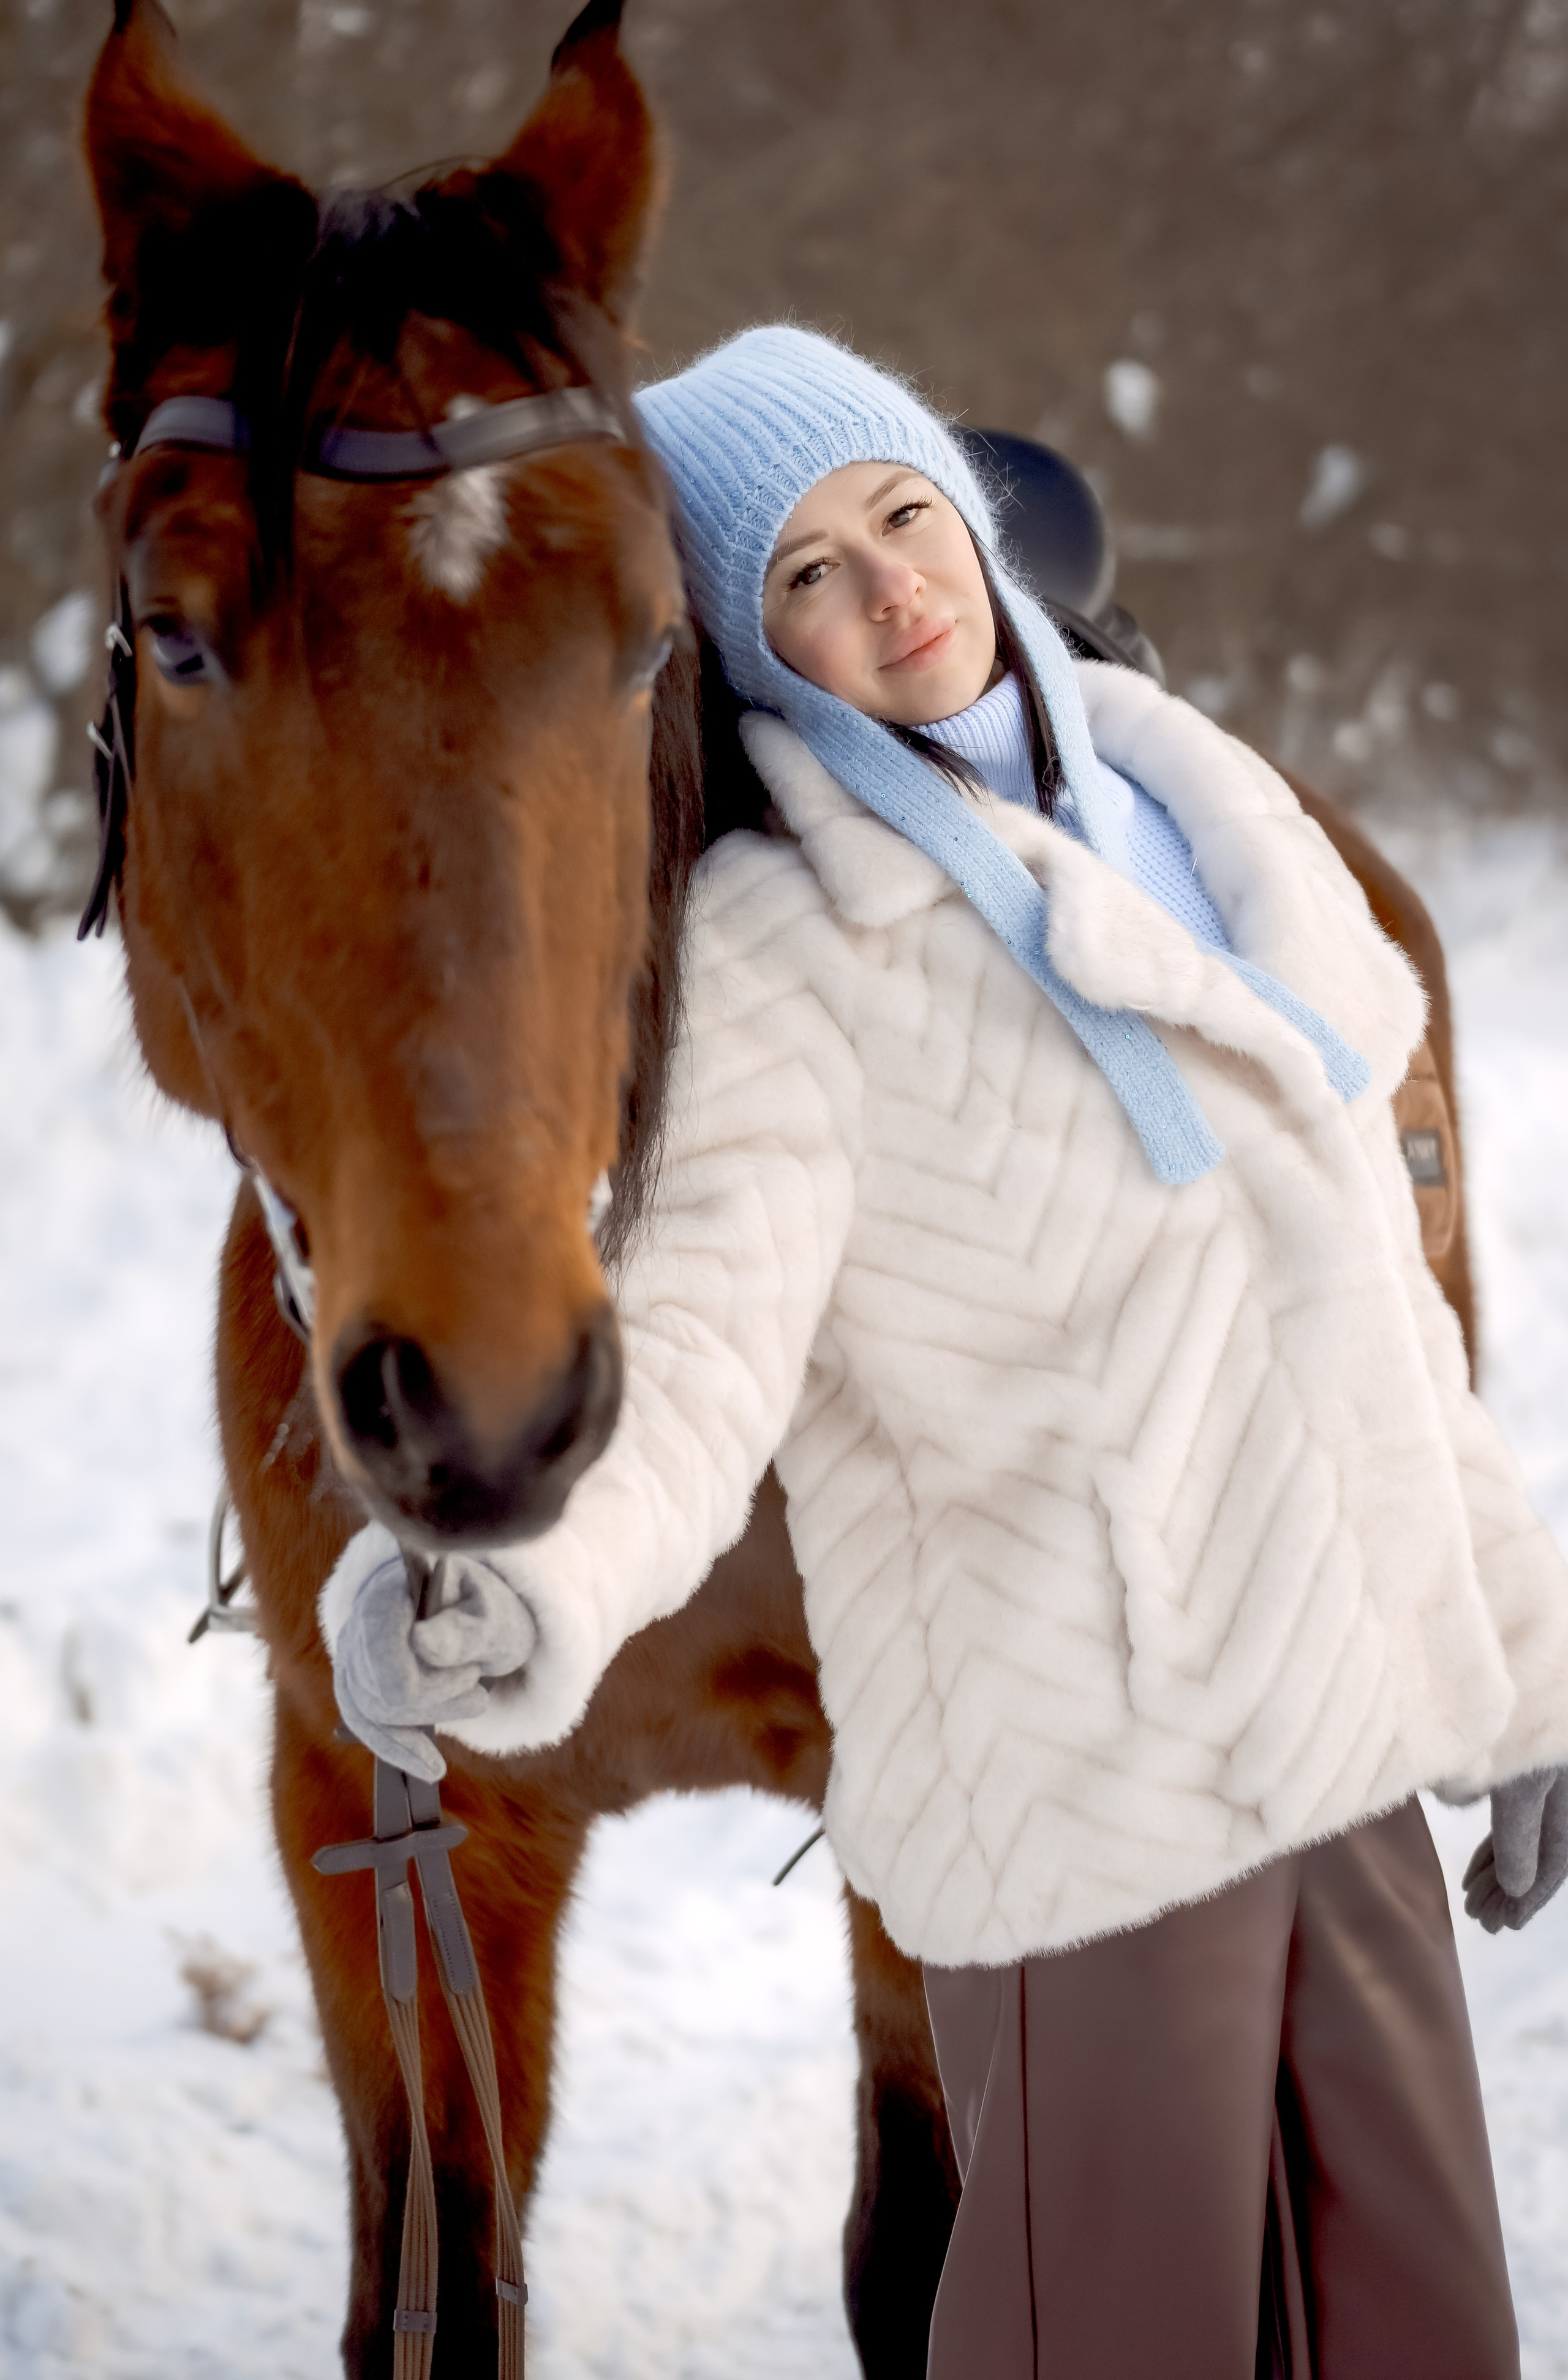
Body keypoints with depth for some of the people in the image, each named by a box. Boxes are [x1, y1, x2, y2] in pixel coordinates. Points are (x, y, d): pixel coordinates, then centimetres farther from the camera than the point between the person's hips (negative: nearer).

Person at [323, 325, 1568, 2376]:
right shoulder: (785, 940, -11)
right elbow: (698, 1327, -26)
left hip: (1335, 1738, 6)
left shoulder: (1187, 805, 9)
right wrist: (507, 1580, -47)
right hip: (1085, 1796, -6)